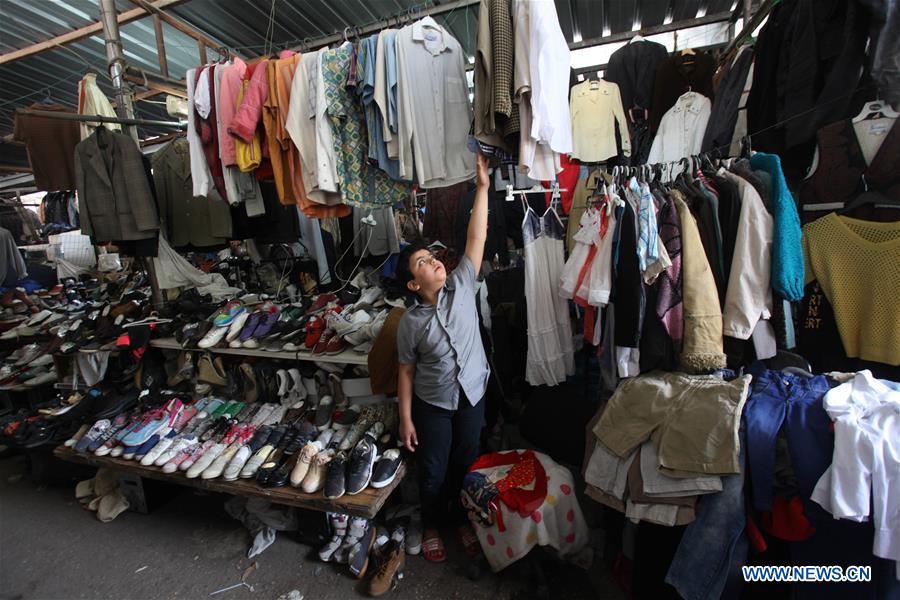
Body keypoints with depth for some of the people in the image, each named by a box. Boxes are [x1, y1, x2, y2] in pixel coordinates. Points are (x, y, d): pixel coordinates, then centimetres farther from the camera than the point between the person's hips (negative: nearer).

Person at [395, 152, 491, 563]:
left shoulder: (462, 286, -11)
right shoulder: (411, 322, -16)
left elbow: (476, 239, -16)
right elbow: (406, 371, -7)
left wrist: (482, 186, -20)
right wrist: (405, 418, -4)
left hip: (472, 396, 3)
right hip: (432, 405, -2)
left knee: (465, 464, 21)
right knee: (433, 471, 17)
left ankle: (461, 518, 49)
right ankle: (430, 526, 44)